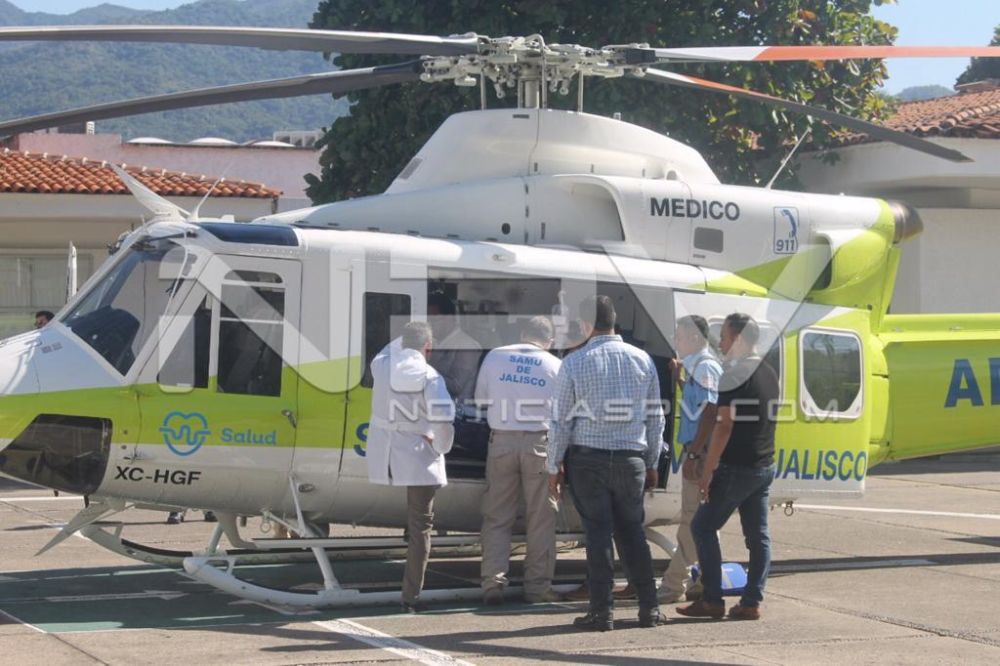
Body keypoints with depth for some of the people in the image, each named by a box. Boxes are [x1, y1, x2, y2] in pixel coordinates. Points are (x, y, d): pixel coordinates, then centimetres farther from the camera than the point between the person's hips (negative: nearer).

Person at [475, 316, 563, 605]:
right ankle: (537, 586, 7)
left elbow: (481, 399, 13)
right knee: (540, 518, 6)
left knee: (497, 516, 7)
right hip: (539, 443, -1)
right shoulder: (555, 366, 1)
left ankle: (493, 583, 1)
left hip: (501, 442, 1)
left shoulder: (495, 357, 4)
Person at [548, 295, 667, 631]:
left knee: (597, 532, 1)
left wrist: (554, 466, 4)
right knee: (632, 530, 11)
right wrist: (652, 462, 17)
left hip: (587, 459, -3)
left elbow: (561, 420, -4)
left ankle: (602, 610, 1)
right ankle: (649, 608, 11)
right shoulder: (643, 360, 4)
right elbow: (655, 417, 9)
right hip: (631, 458, 3)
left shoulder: (574, 363, -6)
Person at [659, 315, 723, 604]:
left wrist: (693, 453, -24)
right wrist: (679, 379, 20)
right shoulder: (697, 366, 16)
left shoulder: (705, 367, -14)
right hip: (698, 451, 10)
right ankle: (707, 581, 19)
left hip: (700, 452, -10)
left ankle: (673, 585, -6)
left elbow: (710, 412, -21)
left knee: (693, 520, -7)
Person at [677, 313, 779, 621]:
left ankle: (712, 600, -3)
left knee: (703, 526, 0)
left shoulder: (735, 373, -14)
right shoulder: (769, 373, 13)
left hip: (737, 468, -8)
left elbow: (725, 425, -18)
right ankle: (752, 602, 6)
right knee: (758, 535, 7)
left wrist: (707, 471, -17)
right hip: (765, 467, 8)